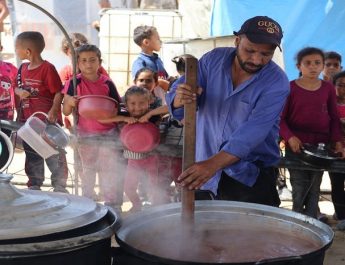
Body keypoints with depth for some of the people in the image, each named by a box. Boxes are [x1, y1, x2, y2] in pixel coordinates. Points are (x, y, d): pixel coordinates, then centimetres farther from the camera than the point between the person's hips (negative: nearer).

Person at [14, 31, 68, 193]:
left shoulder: (47, 68, -13)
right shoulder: (22, 68, 8)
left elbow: (58, 92, -14)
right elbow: (17, 87, 19)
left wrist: (53, 110, -24)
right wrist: (20, 91, -4)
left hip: (48, 120, -7)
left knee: (54, 155, 2)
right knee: (32, 156, 16)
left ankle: (59, 186, 12)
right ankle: (34, 185, 28)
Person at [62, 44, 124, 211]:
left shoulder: (107, 83, -3)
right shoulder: (75, 83, -6)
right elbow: (66, 112, -7)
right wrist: (69, 102, -29)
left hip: (108, 133, 0)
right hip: (85, 134, 0)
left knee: (112, 170, -2)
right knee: (87, 171, 15)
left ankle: (113, 204, 8)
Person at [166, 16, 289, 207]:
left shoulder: (277, 82, -16)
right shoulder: (213, 60, -4)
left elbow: (254, 131, -27)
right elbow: (175, 97, -8)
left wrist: (213, 164, -40)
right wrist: (180, 99, -34)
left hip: (251, 177, -3)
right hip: (202, 168, 3)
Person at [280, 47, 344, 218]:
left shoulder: (328, 88, 4)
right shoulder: (290, 88, -4)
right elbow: (281, 118, -3)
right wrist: (290, 137, -18)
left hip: (321, 145, 3)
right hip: (297, 145, -2)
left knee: (314, 188, 8)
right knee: (299, 188, -1)